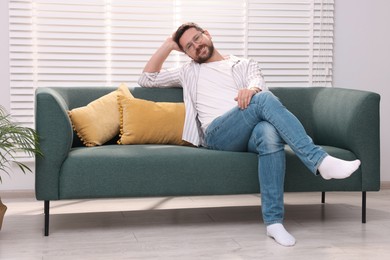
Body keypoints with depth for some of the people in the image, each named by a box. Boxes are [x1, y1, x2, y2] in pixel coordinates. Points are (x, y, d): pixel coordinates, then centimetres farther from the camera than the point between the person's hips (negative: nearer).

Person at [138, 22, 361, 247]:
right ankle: (320, 160, -41)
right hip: (217, 135, -1)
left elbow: (258, 84, 5)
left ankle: (274, 221, -40)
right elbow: (147, 79, 32)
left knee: (269, 132, -39)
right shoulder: (189, 72, 34)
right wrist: (168, 46, 29)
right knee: (264, 99, -31)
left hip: (249, 135, 1)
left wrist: (252, 90, -21)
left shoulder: (246, 65, 29)